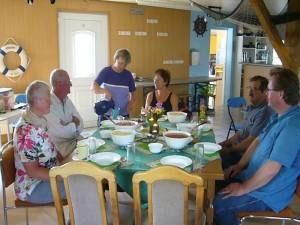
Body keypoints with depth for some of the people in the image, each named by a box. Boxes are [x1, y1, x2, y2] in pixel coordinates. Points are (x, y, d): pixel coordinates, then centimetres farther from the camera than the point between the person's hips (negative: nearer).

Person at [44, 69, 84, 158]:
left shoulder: (67, 100, 10)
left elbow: (80, 125, 3)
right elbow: (61, 132, -21)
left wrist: (67, 126, -16)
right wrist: (74, 124, -3)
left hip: (75, 140, 8)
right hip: (60, 146, -8)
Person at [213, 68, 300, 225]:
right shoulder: (278, 116, 6)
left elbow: (272, 168, -32)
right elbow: (259, 141, 16)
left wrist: (243, 188, -20)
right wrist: (240, 165, 6)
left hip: (267, 194, -10)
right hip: (253, 178, 10)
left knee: (217, 204, -18)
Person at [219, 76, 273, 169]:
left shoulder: (264, 112, -19)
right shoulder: (251, 108, 13)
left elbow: (251, 141, -19)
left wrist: (229, 150, -10)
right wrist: (223, 144, 11)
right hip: (238, 149, 9)